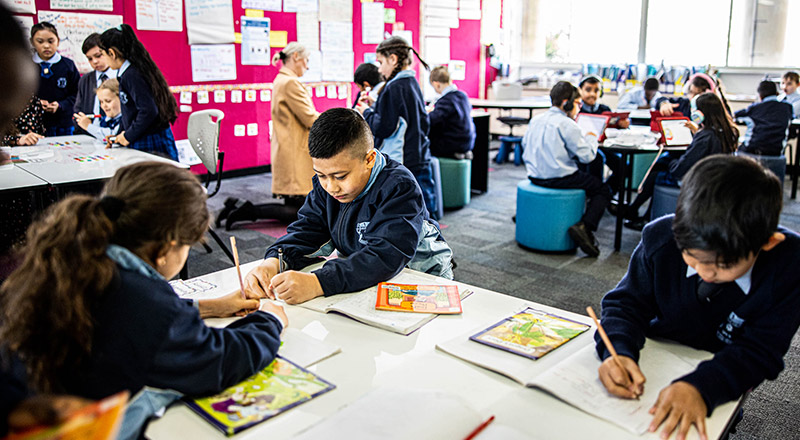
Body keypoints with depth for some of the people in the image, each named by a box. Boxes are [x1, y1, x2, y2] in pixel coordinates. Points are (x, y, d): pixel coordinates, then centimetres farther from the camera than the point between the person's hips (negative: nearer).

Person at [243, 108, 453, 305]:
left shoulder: (399, 187, -24)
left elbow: (387, 256, -35)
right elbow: (306, 230, -3)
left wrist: (318, 283, -47)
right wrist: (274, 261, -26)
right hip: (356, 279, 5)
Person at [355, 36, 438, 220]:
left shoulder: (394, 88, -15)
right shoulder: (413, 83, 11)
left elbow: (384, 127, -17)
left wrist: (367, 112, 0)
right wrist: (376, 106, 15)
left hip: (399, 163, -9)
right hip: (420, 160, 9)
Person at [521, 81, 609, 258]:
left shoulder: (535, 120, 9)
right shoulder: (567, 124, -13)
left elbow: (525, 145, 18)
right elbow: (587, 156, -13)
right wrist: (591, 138, 5)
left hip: (535, 176, 8)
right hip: (558, 178, -7)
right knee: (603, 190, 8)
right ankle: (585, 227, -12)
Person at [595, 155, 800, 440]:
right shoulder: (661, 239, -18)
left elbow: (760, 352, -21)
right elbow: (627, 303, -7)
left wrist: (701, 386, -40)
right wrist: (619, 351, -29)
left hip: (721, 373, -2)